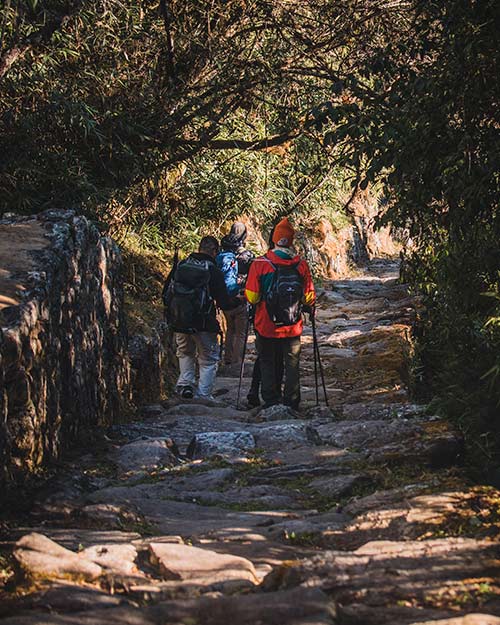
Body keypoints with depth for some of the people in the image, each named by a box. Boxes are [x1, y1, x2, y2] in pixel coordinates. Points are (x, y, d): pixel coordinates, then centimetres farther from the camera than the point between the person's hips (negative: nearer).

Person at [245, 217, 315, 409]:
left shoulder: (260, 264, -11)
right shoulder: (301, 265, -6)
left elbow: (252, 297, -10)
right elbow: (309, 298, -2)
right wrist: (309, 303, 20)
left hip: (266, 327, -1)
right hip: (292, 328, 1)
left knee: (268, 364, 12)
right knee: (292, 365, 12)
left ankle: (271, 401, 12)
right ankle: (291, 403, 13)